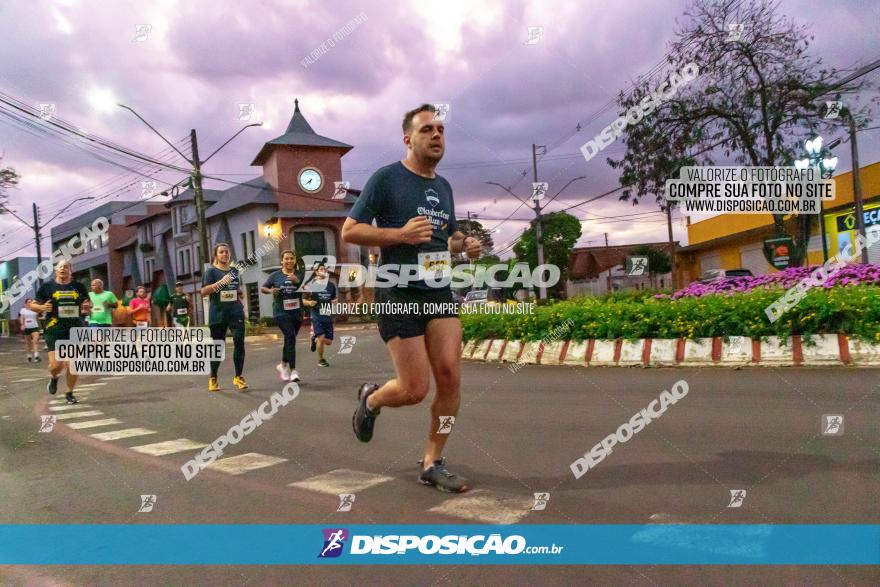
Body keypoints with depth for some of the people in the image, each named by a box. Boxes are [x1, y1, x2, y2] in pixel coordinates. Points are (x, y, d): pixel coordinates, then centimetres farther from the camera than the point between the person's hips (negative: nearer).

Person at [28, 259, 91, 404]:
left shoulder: (79, 286, 5)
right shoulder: (47, 286, 1)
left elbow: (88, 303, 17)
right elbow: (33, 305, 7)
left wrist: (88, 306, -6)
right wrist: (42, 307, -15)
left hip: (75, 331, 2)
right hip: (54, 331, -2)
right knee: (56, 364, -9)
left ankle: (70, 393, 22)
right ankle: (54, 378, 27)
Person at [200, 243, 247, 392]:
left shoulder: (235, 271, 14)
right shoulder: (211, 271, 0)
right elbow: (204, 291, -12)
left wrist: (240, 295, 7)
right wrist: (221, 282, -23)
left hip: (236, 311, 3)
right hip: (218, 313, -3)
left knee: (239, 342, -8)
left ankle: (238, 377, 3)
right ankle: (213, 379, 20)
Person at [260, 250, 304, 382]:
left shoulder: (300, 275, 5)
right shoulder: (275, 276, 4)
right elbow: (263, 288, 12)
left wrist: (297, 281, -23)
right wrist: (270, 290, -8)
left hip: (297, 312, 3)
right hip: (281, 312, -3)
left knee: (289, 340, 16)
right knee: (290, 338, -18)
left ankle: (283, 365, 38)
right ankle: (293, 370, -16)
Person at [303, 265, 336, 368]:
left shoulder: (331, 285, 8)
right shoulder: (311, 285, -4)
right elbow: (303, 300, 1)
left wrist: (335, 301, -1)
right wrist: (309, 302, -19)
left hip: (328, 316, 4)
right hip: (317, 316, -4)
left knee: (329, 342, 5)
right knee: (321, 338, -12)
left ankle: (315, 339, 37)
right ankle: (321, 360, 11)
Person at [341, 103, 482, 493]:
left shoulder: (443, 187, 15)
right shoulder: (387, 178, -5)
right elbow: (349, 231, -6)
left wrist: (465, 245, 5)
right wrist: (400, 234, -19)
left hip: (440, 293, 6)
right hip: (399, 296, -6)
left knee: (450, 378, -5)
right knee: (415, 390, -6)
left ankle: (432, 464, 12)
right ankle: (370, 399, 29)